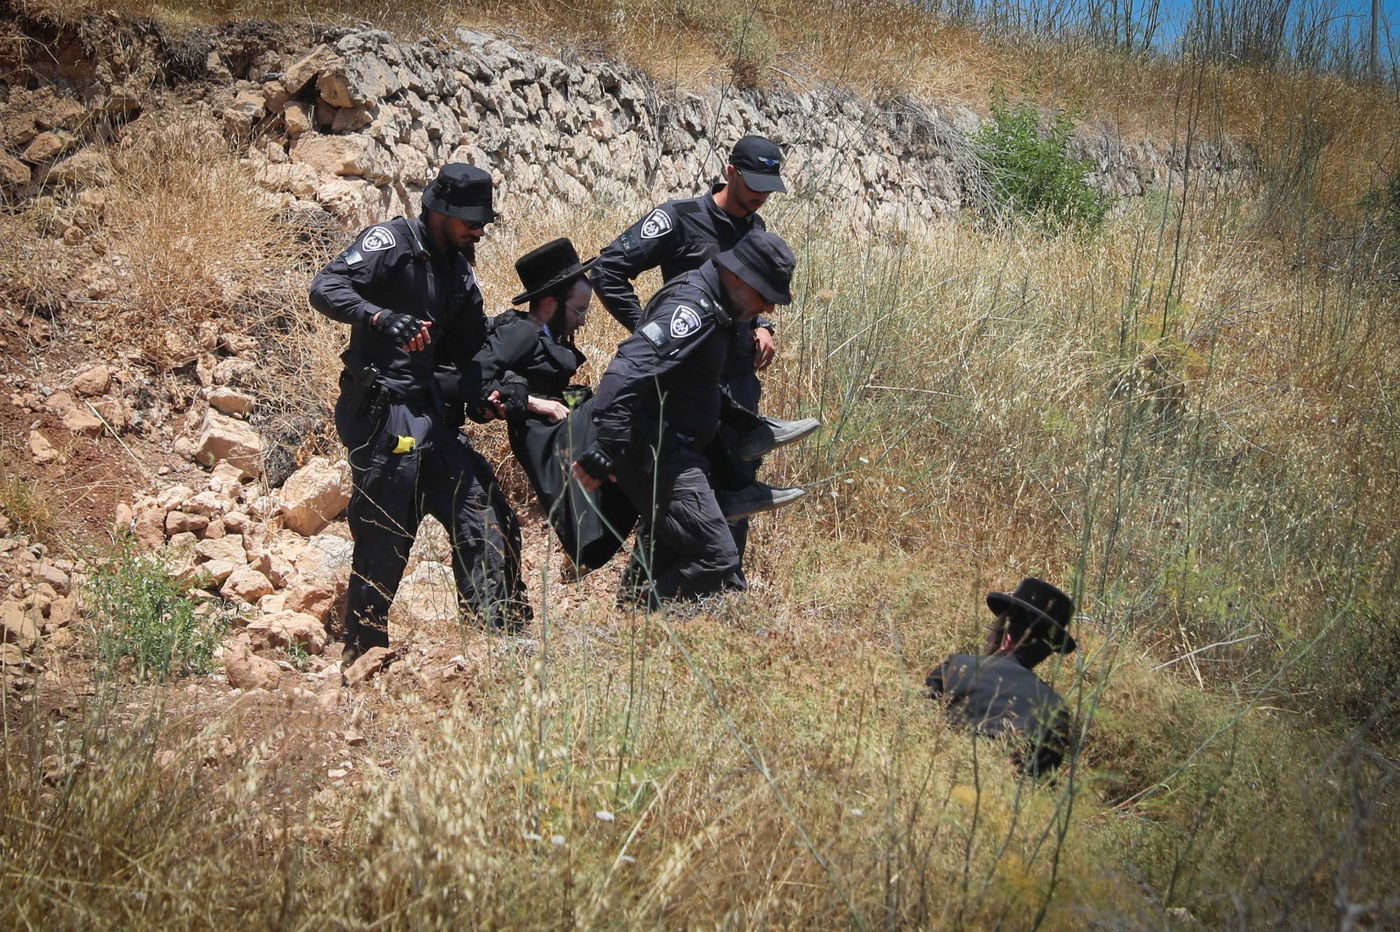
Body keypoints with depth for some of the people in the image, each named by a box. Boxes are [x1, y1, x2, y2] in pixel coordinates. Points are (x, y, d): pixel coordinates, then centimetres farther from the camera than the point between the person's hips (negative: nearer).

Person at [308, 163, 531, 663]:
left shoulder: (457, 269, 17)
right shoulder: (391, 242, -8)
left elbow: (468, 351, 21)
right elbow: (326, 288, -20)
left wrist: (497, 388, 1)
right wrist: (381, 317, -35)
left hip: (432, 414, 8)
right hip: (383, 411, -8)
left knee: (486, 519, 6)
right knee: (384, 545, -6)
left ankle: (505, 636, 13)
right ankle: (362, 657, 5)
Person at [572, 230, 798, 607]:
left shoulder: (716, 309, 11)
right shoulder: (691, 307, -21)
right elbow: (629, 369, -32)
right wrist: (605, 449, -38)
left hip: (673, 454, 11)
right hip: (657, 454, -11)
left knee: (663, 560, 21)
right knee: (716, 561, -14)